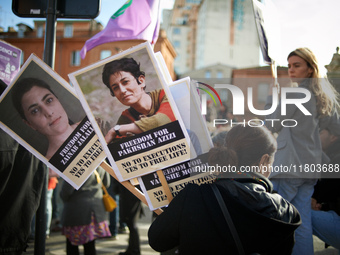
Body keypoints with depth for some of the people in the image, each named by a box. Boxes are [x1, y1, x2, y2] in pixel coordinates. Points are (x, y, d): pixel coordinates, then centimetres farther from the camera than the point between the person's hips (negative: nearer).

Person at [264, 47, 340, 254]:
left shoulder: (295, 93, -12)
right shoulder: (323, 95, 12)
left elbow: (273, 125, -4)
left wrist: (272, 97, 3)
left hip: (290, 164, -8)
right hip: (311, 166, 8)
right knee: (302, 220, 10)